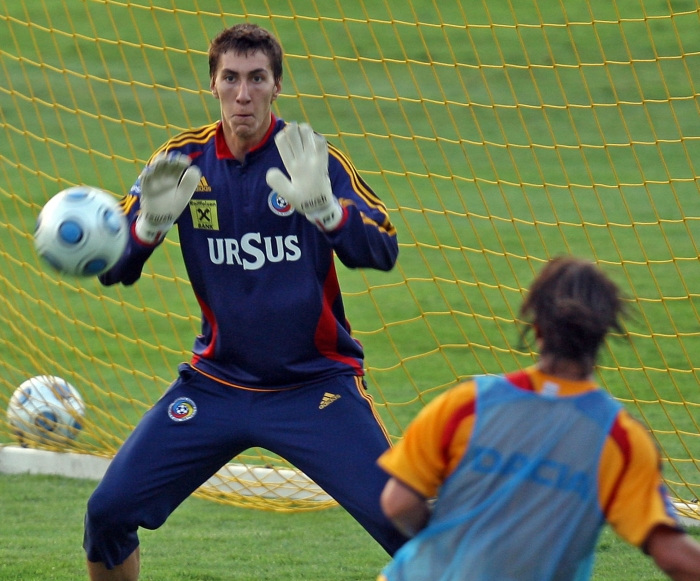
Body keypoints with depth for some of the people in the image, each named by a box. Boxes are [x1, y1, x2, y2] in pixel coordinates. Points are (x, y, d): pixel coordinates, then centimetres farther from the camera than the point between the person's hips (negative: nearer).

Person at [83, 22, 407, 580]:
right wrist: (152, 220, -25)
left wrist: (322, 204, -40)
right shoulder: (184, 159, -2)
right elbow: (113, 270, -4)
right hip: (216, 383, 3)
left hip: (316, 386, -3)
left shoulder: (310, 158, -9)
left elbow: (383, 252, -22)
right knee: (108, 512, -5)